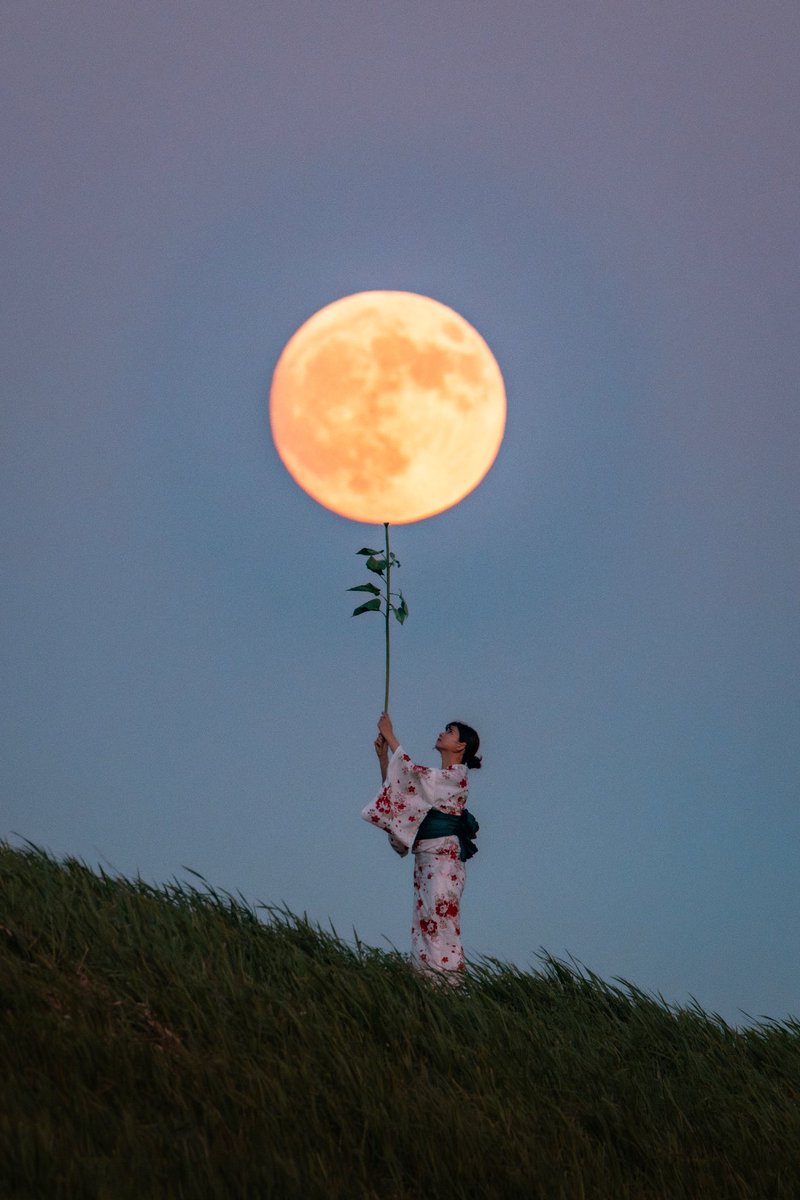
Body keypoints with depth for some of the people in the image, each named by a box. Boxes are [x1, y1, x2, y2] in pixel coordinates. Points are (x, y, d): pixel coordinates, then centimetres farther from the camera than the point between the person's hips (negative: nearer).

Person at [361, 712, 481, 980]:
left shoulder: (455, 776, -7)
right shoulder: (437, 777, 20)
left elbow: (414, 775, -17)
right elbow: (394, 790, 20)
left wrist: (390, 736, -9)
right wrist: (383, 757, 9)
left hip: (442, 857, -9)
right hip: (425, 857, 9)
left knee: (438, 921, -11)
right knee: (423, 923, 6)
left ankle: (445, 978, -11)